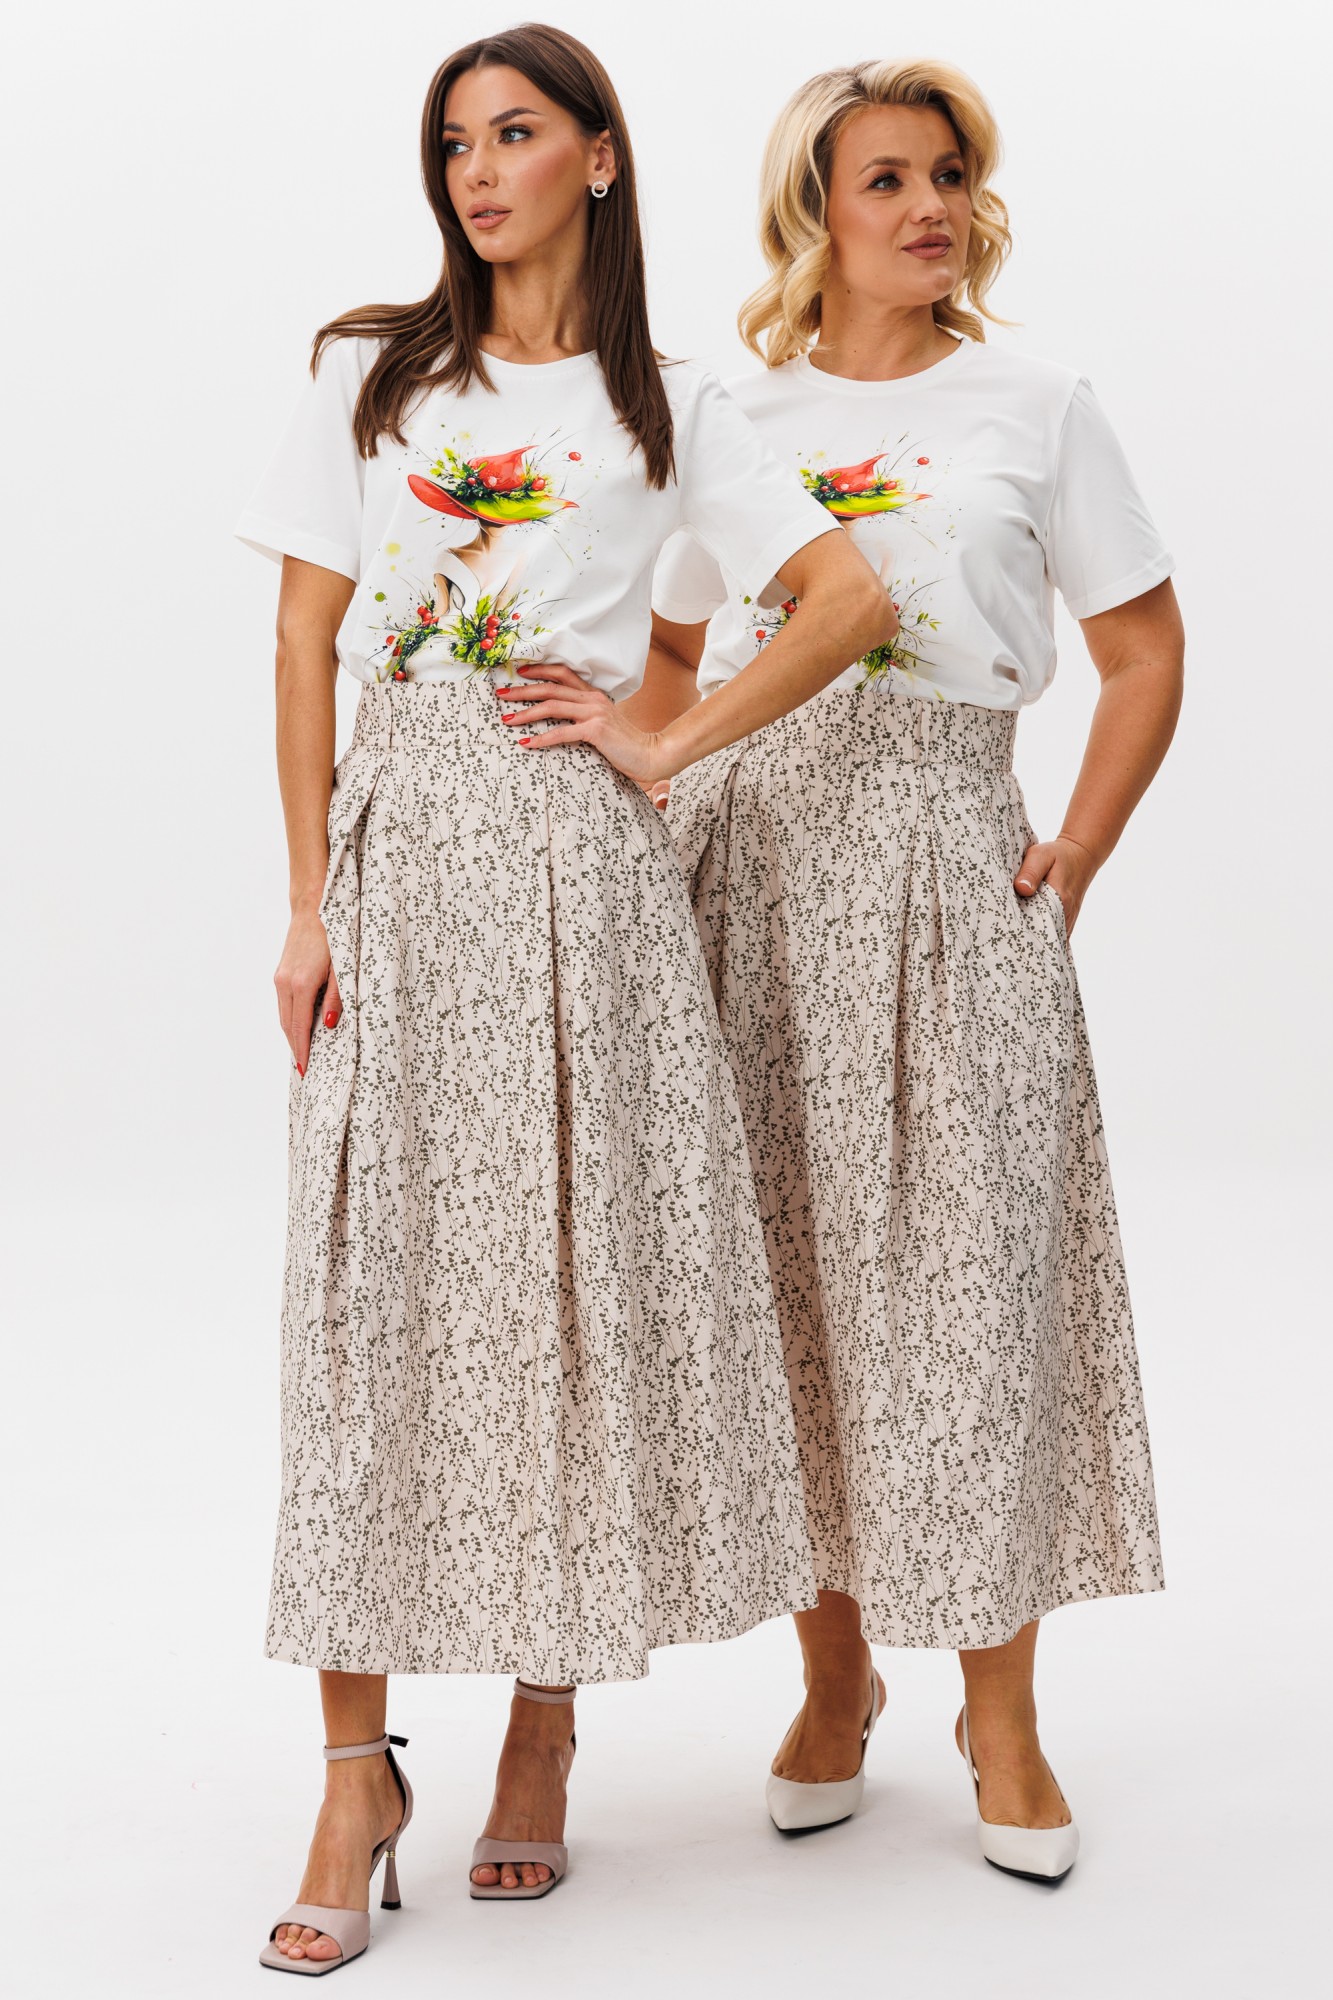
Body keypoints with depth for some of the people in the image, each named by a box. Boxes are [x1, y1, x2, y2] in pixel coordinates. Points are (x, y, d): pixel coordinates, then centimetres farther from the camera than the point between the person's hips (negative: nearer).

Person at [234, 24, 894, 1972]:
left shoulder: (670, 409, 8)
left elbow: (855, 597, 3)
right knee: (377, 1282, -3)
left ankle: (547, 1716, 15)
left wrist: (668, 742, -2)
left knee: (579, 1274, 0)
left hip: (575, 862, 0)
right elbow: (306, 647, 6)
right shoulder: (371, 374, 11)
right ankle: (358, 1768, 1)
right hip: (399, 856, 1)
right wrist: (312, 904, -2)